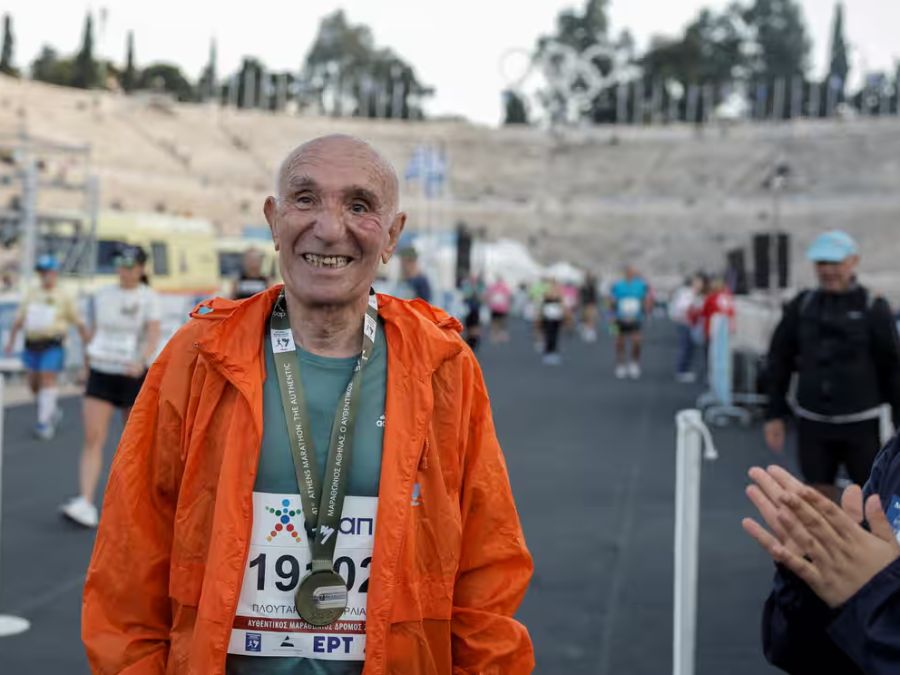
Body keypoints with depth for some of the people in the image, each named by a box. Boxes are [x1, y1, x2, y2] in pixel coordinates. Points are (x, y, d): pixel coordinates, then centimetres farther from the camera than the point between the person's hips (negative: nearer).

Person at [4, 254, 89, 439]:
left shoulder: (64, 297, 1)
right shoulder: (31, 294, 13)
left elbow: (78, 322, 4)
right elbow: (19, 319, 18)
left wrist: (87, 343, 3)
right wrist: (11, 340, 14)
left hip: (53, 345, -5)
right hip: (32, 343, 5)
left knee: (48, 380, -12)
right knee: (34, 384, 9)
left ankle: (44, 421, -7)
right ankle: (54, 412, 30)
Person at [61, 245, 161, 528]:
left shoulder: (149, 298, -5)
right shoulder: (102, 295, 6)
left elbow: (153, 337, -15)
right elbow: (95, 332, 17)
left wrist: (141, 361, -34)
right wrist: (89, 365, 20)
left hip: (133, 375, -3)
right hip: (100, 372, 3)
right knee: (92, 439, -10)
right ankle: (85, 505, -16)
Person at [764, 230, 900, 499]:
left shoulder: (873, 308, -4)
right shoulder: (802, 306, 4)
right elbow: (779, 362, 8)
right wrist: (774, 414, 4)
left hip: (861, 424, -2)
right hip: (813, 423, 2)